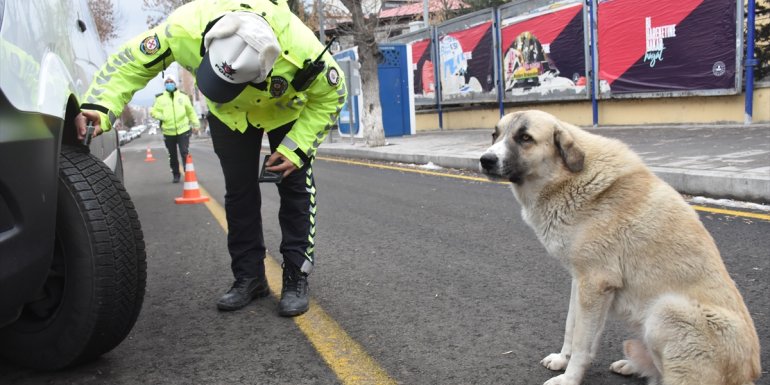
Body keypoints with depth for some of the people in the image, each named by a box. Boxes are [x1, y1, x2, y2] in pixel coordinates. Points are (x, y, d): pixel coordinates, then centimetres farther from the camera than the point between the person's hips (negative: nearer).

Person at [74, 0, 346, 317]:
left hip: (287, 110, -2)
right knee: (239, 192, 1)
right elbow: (131, 62, -25)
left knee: (295, 189, -5)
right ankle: (248, 276, 12)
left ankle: (296, 277, 5)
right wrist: (99, 108, -40)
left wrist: (296, 148, -26)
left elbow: (330, 96, -22)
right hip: (229, 114, 2)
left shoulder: (301, 49, -42)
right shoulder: (187, 27, -39)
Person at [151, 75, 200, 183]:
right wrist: (161, 116, -11)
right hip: (168, 132, 1)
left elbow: (190, 111, 11)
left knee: (185, 153, -9)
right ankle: (176, 175, 22)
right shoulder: (160, 98, 2)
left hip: (183, 130, -1)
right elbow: (153, 111, 7)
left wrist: (195, 123, 7)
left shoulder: (183, 96, 5)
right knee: (172, 156, 10)